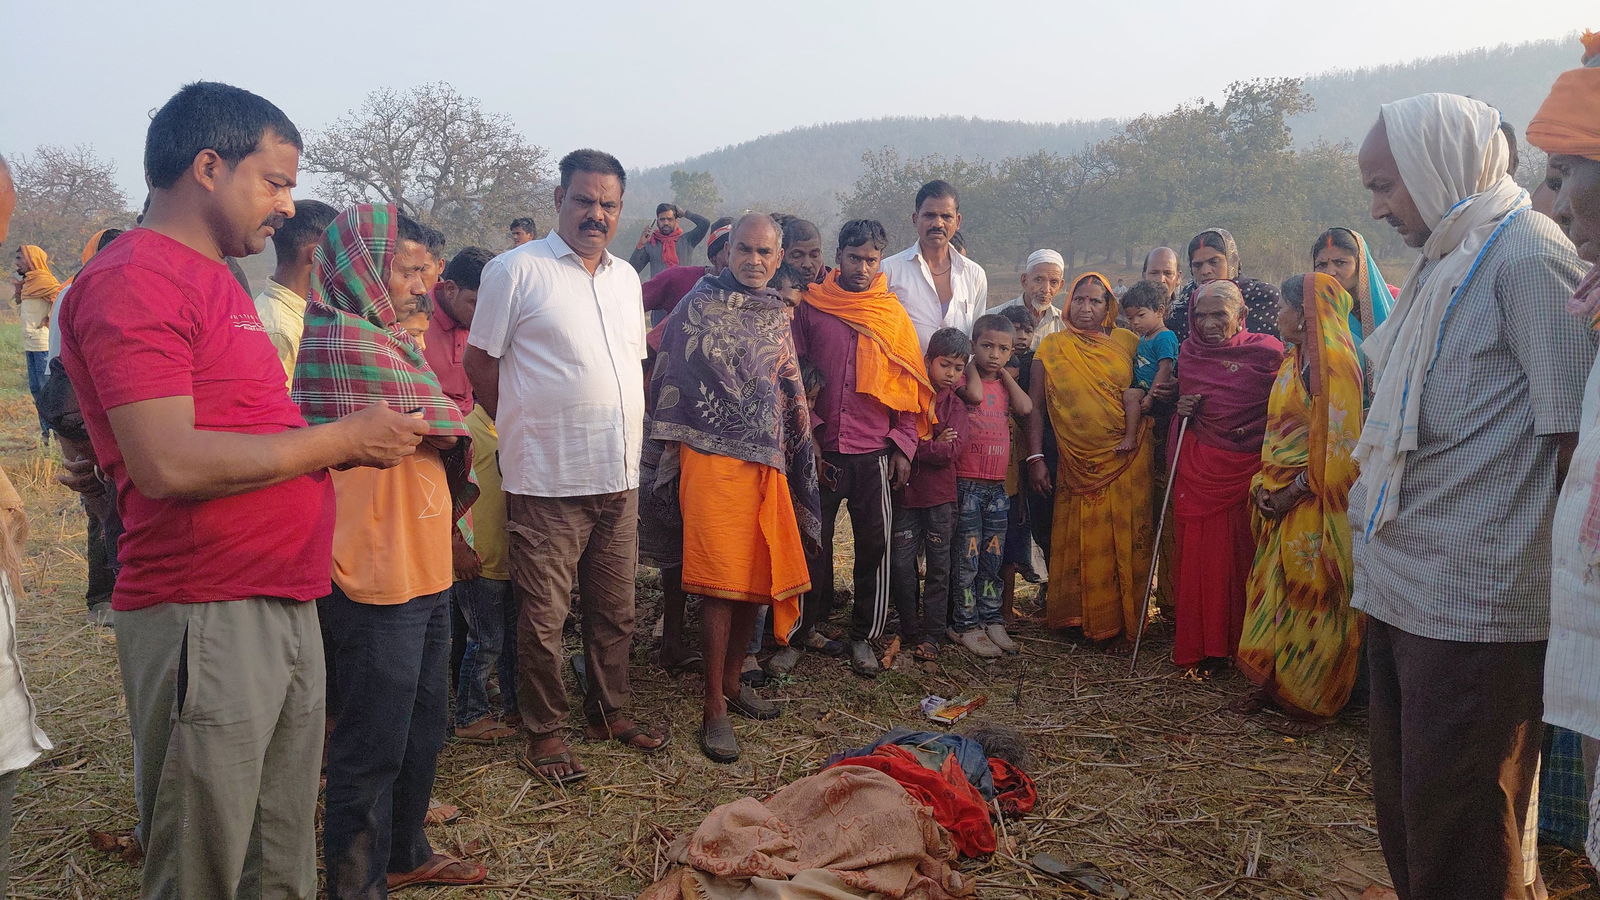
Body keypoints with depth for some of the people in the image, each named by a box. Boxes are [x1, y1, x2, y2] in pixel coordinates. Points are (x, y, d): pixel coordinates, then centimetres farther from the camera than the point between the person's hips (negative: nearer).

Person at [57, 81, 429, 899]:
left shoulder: (216, 282, 18)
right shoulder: (133, 280, -11)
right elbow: (169, 464, -21)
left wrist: (360, 439, 6)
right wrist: (340, 440, -13)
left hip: (285, 608, 9)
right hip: (206, 617, -9)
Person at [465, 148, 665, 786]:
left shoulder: (626, 277, 14)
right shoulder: (515, 270, -5)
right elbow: (480, 362, -1)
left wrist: (625, 441, 14)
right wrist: (525, 429, 3)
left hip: (620, 477, 6)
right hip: (547, 480, -6)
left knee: (615, 611, 15)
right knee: (543, 618, 3)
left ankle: (609, 713, 32)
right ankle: (544, 734, 19)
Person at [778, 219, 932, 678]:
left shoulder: (893, 314, 6)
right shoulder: (811, 308, 2)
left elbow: (909, 384, 6)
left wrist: (904, 446, -2)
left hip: (875, 454, 1)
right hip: (821, 451, -1)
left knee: (874, 546, 6)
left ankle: (863, 638, 20)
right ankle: (800, 635, 18)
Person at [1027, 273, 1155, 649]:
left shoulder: (1127, 342, 6)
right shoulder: (1051, 348, 3)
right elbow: (1035, 406, 1)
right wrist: (1035, 458, -6)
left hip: (1127, 462, 1)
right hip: (1077, 465, -1)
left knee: (1124, 543, 4)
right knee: (1080, 545, 4)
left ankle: (1121, 621, 17)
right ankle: (1079, 617, 19)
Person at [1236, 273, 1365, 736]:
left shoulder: (1335, 362, -14)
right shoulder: (1293, 362, 13)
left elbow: (1338, 441, -18)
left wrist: (1294, 491, -16)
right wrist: (1264, 484, 4)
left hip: (1316, 503, -8)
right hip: (1281, 499, 8)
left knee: (1312, 598, 1)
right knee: (1273, 589, 13)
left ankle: (1312, 702, 13)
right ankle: (1273, 682, 26)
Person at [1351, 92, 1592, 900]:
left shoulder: (1526, 251, -10)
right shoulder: (1443, 262, 16)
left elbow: (1573, 427, -14)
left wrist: (1551, 569, -11)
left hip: (1476, 598, -9)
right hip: (1402, 586, 9)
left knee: (1462, 832, 2)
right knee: (1405, 809, 19)